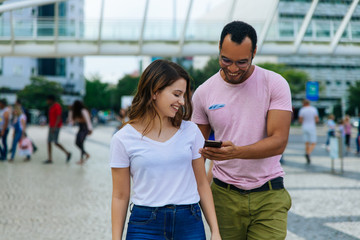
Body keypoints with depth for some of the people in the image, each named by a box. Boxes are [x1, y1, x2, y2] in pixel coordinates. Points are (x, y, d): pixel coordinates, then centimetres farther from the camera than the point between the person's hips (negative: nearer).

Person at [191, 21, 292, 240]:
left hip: (268, 196, -2)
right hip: (224, 195, 2)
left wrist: (236, 151, -29)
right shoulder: (204, 93, 2)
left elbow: (279, 142, -13)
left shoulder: (275, 84, -5)